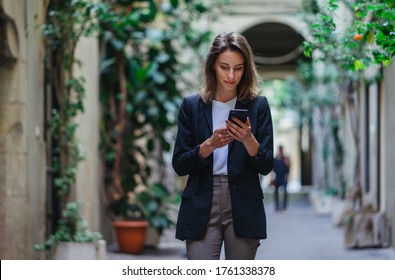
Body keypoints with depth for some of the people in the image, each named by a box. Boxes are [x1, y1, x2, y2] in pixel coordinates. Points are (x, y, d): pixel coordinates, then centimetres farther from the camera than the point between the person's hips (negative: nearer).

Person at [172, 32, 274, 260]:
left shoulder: (258, 105, 3)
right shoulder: (192, 106, 4)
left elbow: (266, 166, -1)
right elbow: (179, 165, 1)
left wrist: (248, 140, -19)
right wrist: (209, 145, -16)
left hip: (244, 208, 0)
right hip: (202, 207, 0)